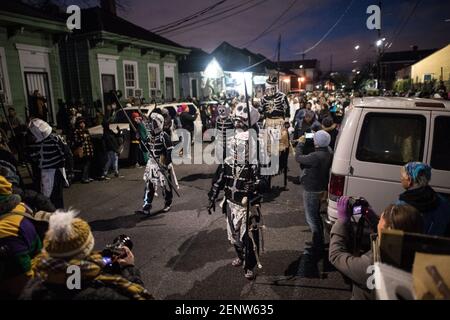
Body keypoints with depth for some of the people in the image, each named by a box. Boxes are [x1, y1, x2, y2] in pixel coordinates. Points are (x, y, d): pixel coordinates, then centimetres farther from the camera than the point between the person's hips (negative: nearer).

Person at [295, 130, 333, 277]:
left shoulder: (316, 156, -31)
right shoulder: (329, 152, -4)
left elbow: (298, 158, -21)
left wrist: (300, 143, -6)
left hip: (312, 190, -10)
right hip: (321, 188, 10)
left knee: (312, 219, 2)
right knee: (316, 216, 24)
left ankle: (316, 248, 11)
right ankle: (319, 244, 40)